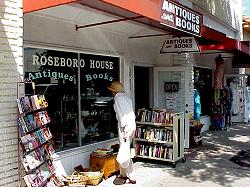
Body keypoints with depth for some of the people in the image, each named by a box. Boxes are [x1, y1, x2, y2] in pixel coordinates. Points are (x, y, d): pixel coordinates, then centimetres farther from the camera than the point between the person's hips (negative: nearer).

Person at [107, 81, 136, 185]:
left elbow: (122, 114, -17)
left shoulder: (118, 98, -7)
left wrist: (123, 128, -18)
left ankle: (130, 177, 0)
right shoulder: (126, 98, 18)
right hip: (132, 125, 9)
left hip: (125, 126, -9)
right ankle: (123, 174, 24)